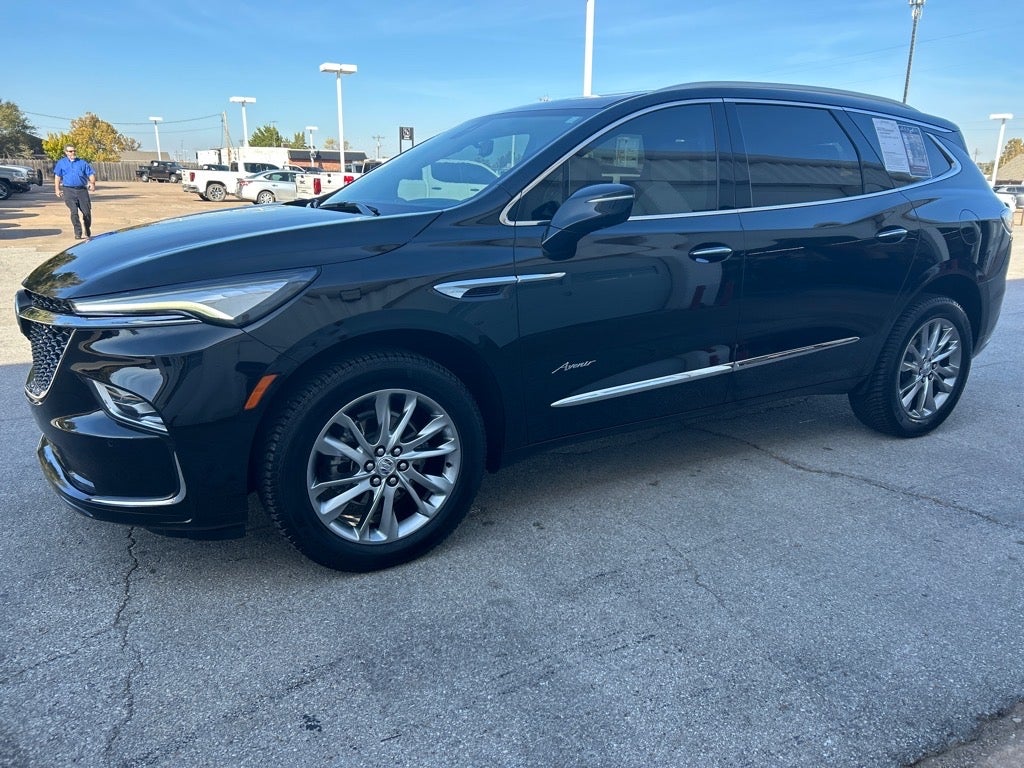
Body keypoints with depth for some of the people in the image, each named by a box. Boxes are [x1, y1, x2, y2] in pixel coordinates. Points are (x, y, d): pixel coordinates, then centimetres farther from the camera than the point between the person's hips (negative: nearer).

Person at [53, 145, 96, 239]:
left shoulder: (82, 163, 13)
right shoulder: (61, 163, 12)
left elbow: (91, 174, 8)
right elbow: (57, 176, 13)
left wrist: (92, 183, -11)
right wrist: (57, 189, 5)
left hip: (82, 190, 1)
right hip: (69, 190, -1)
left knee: (87, 212, 1)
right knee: (74, 212, -12)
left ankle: (88, 231, 24)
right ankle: (78, 233, -7)